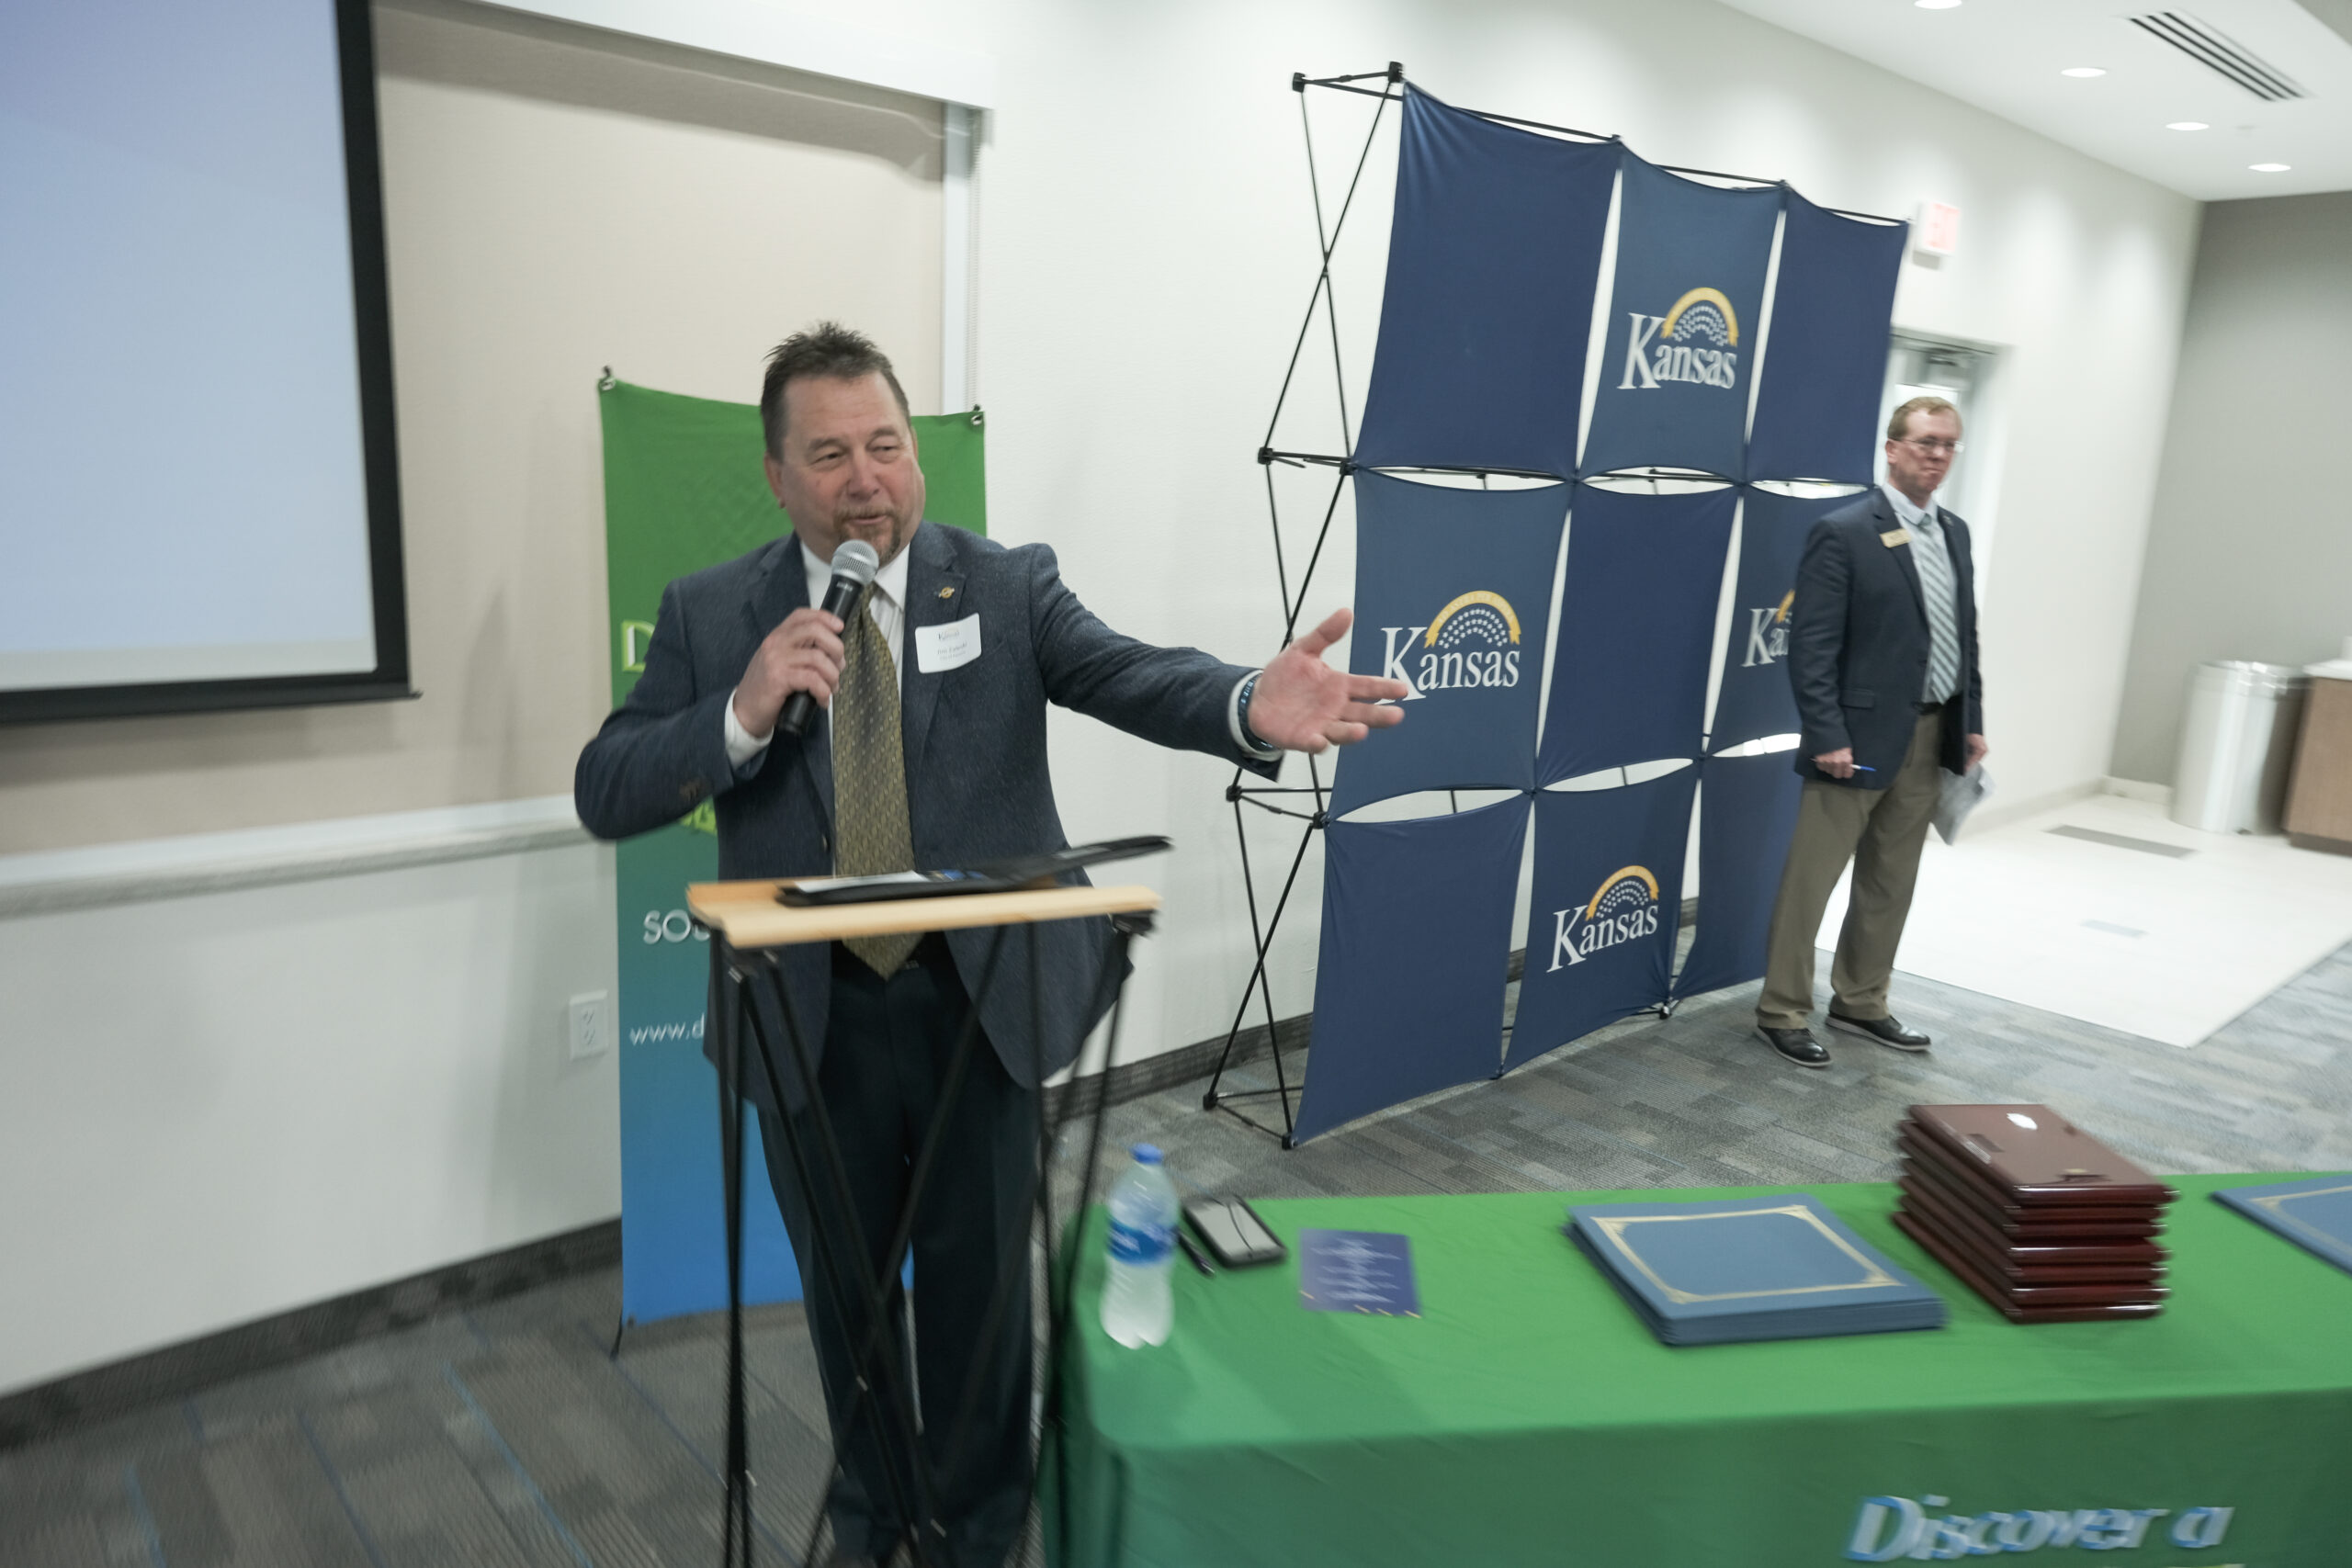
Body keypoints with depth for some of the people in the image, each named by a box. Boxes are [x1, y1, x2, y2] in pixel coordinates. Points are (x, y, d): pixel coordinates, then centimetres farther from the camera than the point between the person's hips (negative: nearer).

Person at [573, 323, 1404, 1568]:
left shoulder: (1008, 586, -4)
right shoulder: (709, 614, -1)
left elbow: (1133, 677, -20)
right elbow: (604, 796, -7)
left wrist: (1252, 707, -42)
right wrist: (743, 709, -25)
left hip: (980, 1001, -1)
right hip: (810, 1018, 2)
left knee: (980, 1281, 14)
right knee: (843, 1287, 20)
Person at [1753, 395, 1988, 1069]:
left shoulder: (1955, 533, 12)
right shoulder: (1843, 532, -11)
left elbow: (1965, 635, 16)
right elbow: (1812, 646, -15)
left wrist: (1971, 721, 11)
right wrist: (1828, 736, -20)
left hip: (1931, 737, 8)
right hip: (1862, 736, -7)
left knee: (1891, 884, 15)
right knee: (1809, 882, 1)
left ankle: (1860, 1003, 29)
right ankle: (1782, 1012, 12)